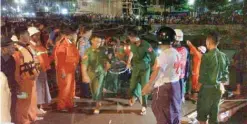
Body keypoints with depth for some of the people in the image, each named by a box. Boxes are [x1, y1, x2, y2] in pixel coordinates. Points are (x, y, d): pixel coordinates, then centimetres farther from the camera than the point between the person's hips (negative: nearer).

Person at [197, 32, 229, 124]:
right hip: (218, 88, 6)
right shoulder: (223, 56, 3)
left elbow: (203, 74, -13)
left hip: (207, 88, -6)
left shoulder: (207, 56, -15)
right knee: (214, 114, 13)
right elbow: (225, 73, 8)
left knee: (202, 115, 7)